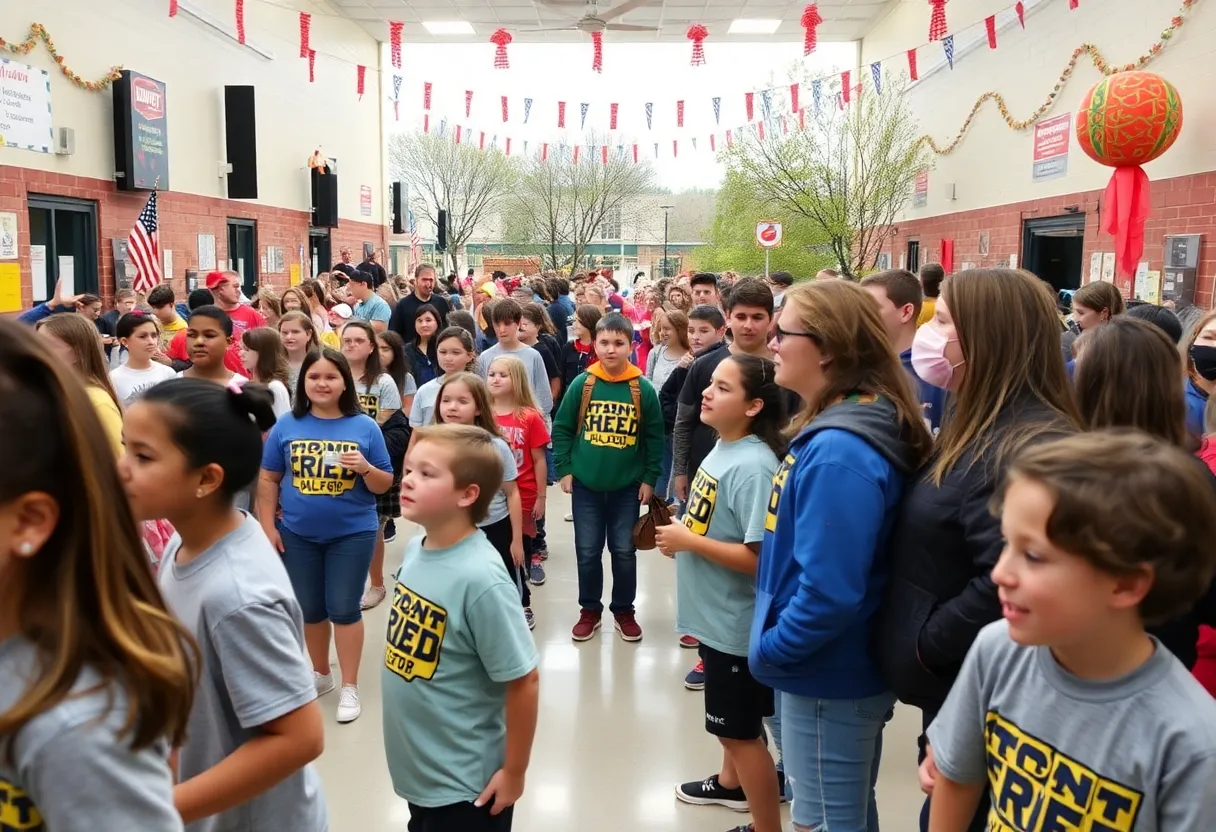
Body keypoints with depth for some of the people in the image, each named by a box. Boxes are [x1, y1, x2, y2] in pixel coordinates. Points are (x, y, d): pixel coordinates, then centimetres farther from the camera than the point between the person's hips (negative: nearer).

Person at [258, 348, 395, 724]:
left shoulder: (365, 426, -6)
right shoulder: (287, 425, -2)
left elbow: (384, 485, -2)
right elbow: (268, 479, 3)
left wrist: (365, 468, -22)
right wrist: (268, 525, -1)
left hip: (352, 533, -2)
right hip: (297, 533, 2)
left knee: (344, 609, 3)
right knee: (309, 608, 15)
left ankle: (349, 686, 17)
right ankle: (321, 673, 36)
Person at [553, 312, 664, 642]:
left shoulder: (644, 389, -7)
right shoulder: (581, 384, -7)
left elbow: (654, 438, 0)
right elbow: (561, 429, 1)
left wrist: (650, 478, -1)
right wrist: (564, 470, -2)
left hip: (628, 486, 0)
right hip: (585, 485, 1)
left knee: (624, 552, 10)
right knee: (587, 551, 10)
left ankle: (624, 611, 28)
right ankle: (590, 610, 28)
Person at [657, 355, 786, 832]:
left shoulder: (753, 467, -26)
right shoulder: (722, 448, 2)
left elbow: (760, 558, -30)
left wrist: (688, 541, -23)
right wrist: (679, 534, -1)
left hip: (736, 621, -9)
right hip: (715, 614, 9)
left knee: (740, 729, 7)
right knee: (726, 720, 28)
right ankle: (732, 783, 50)